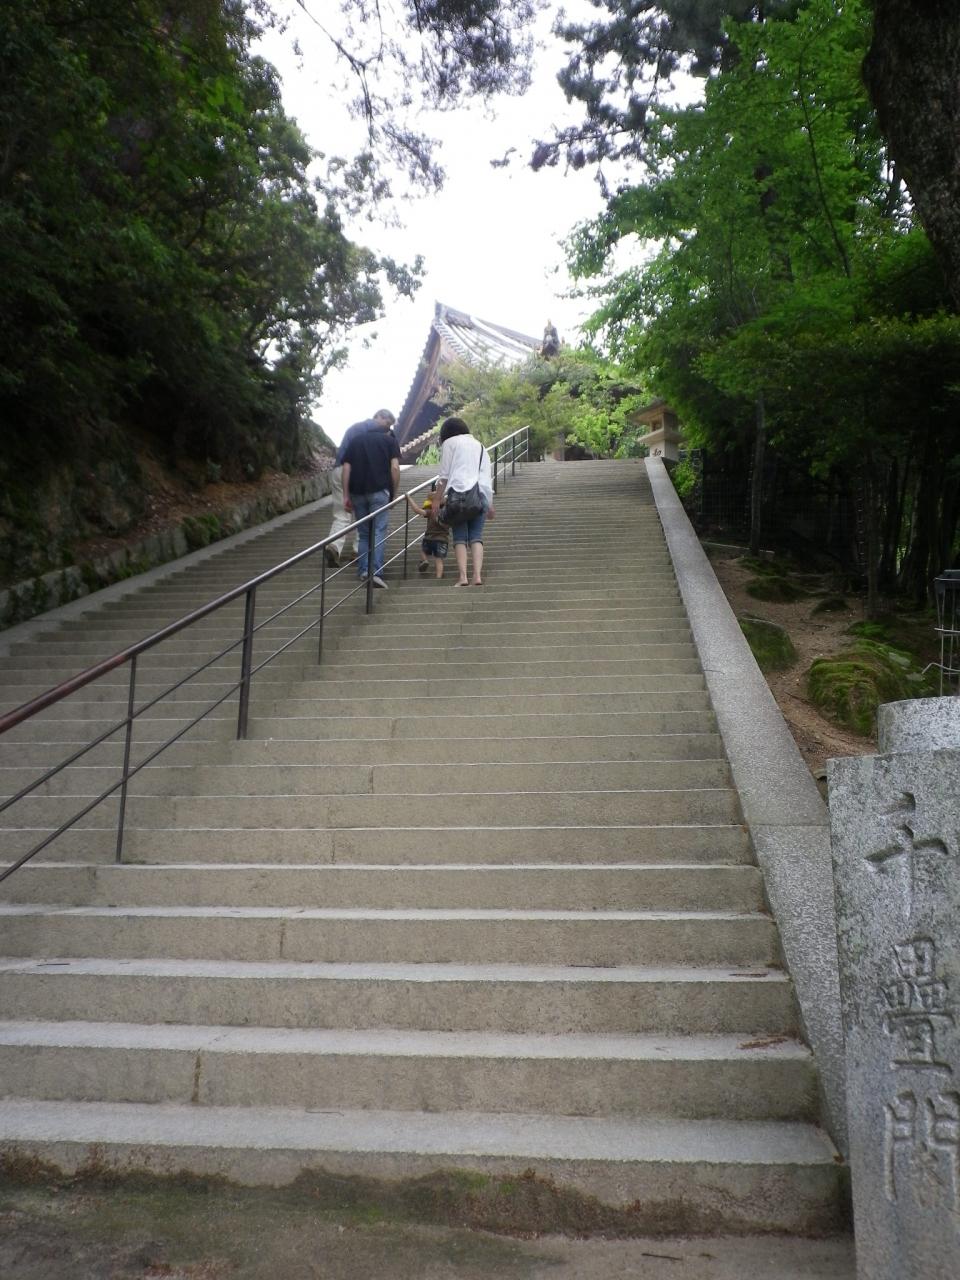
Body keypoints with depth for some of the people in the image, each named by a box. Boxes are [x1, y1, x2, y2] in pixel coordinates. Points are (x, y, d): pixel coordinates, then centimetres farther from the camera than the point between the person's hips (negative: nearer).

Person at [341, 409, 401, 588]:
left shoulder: (356, 439, 16)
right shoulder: (389, 440, 7)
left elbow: (346, 468, 8)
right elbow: (395, 467, -5)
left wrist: (346, 495, 8)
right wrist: (394, 492, 4)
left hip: (358, 492, 3)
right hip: (380, 491, -3)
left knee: (363, 533, 14)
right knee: (379, 532, -4)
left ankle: (363, 570, 8)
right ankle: (376, 572, -16)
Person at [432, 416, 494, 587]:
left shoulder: (449, 443, 12)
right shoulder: (479, 446, 27)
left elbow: (444, 474, 4)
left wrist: (437, 498, 7)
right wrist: (490, 503, 22)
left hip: (459, 492, -4)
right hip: (481, 494, 4)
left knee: (460, 537, -4)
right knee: (476, 536, -1)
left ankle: (462, 577, -16)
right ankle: (478, 576, -15)